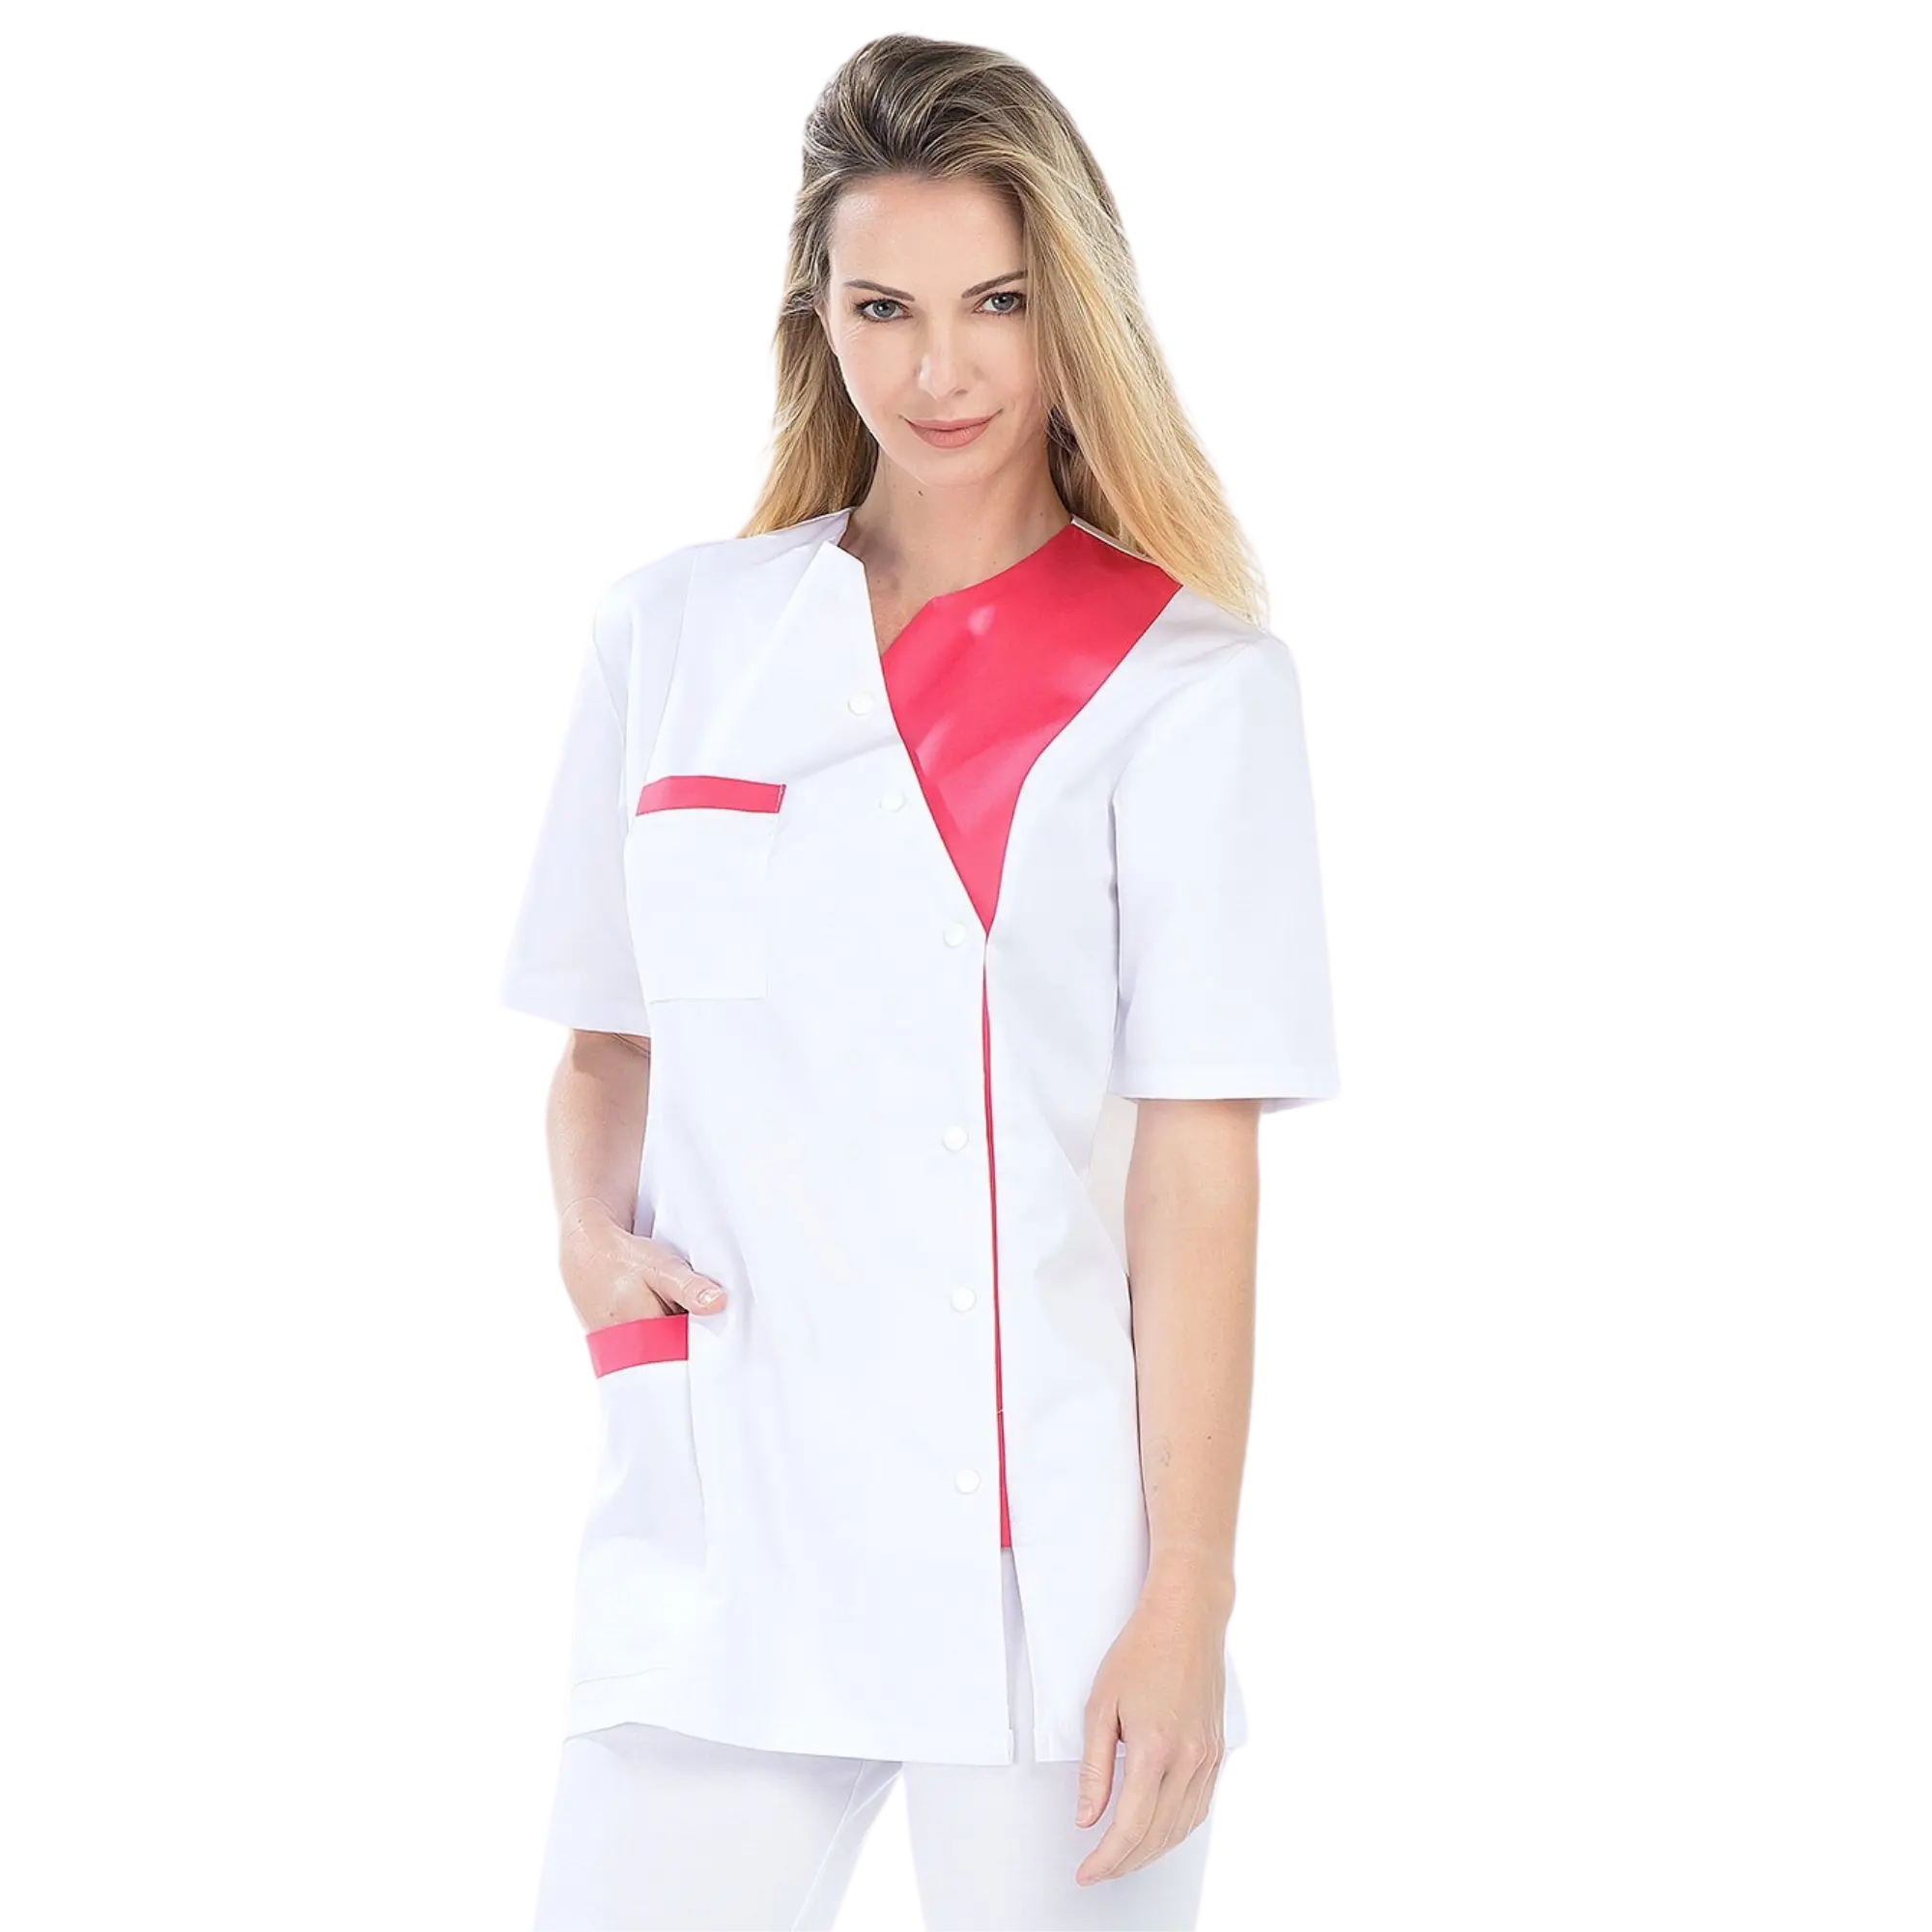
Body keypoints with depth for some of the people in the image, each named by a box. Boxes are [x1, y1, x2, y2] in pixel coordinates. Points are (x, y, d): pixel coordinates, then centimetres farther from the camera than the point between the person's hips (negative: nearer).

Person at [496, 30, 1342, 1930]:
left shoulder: (1192, 681, -3)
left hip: (1050, 1562, -3)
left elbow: (1204, 1157, -7)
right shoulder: (674, 630, 9)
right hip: (713, 1544, 3)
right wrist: (587, 1219, -2)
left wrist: (1186, 1606, -12)